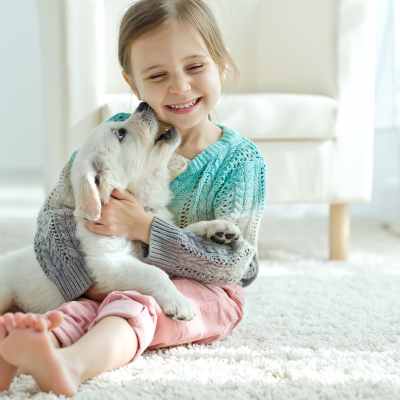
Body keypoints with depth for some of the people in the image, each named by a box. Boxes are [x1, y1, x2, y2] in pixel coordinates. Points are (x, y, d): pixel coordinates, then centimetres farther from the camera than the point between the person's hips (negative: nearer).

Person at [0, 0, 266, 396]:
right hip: (118, 283, 3)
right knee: (81, 309, -29)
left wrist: (143, 227, -23)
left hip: (205, 290, -3)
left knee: (135, 304, -34)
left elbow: (232, 263, -15)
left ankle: (71, 363, -65)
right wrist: (88, 282, -22)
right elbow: (56, 214, -5)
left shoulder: (239, 160, -9)